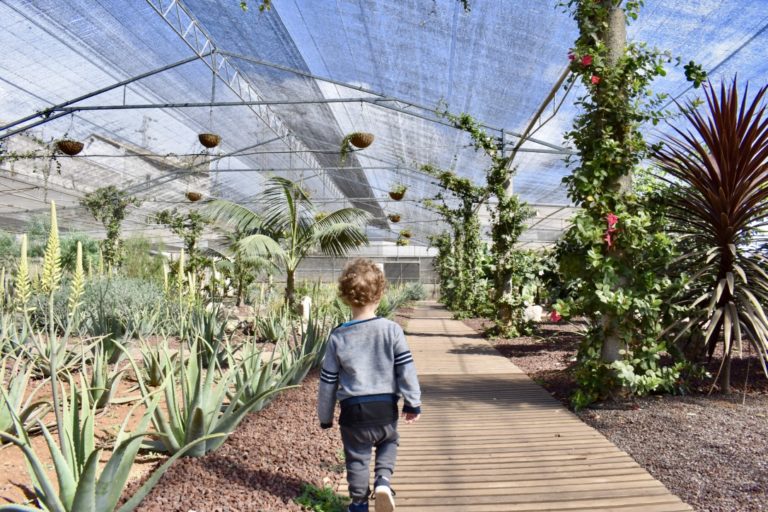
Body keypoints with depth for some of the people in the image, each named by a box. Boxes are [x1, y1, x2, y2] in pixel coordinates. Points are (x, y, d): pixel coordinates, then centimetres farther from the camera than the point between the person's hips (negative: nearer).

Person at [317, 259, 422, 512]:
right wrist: (413, 403, 4)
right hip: (385, 407, 1)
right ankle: (383, 480, 7)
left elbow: (328, 381, 1)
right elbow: (406, 369, -8)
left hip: (353, 409, 0)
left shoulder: (337, 336, -6)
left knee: (357, 457, 17)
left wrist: (325, 416, 13)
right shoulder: (392, 330, -10)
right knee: (389, 442, 28)